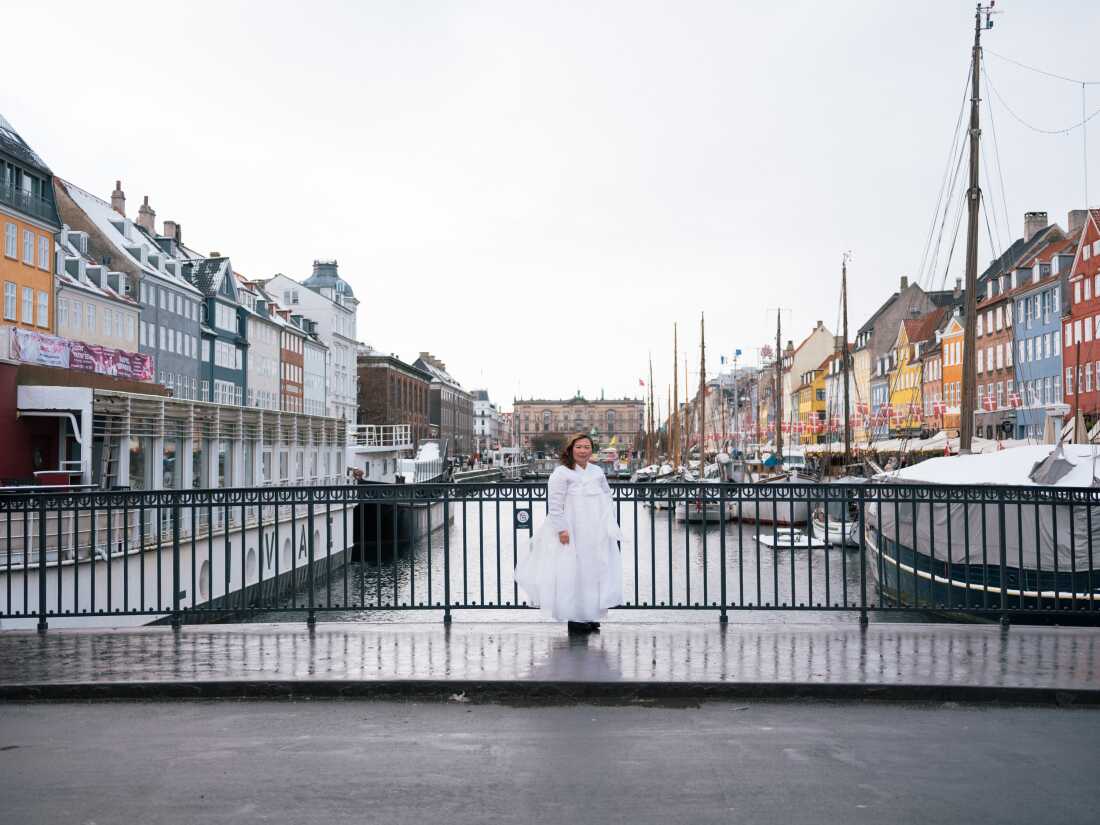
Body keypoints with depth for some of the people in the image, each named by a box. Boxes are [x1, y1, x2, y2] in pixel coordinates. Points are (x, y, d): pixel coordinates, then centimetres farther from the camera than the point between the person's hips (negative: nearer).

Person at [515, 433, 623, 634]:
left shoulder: (597, 471, 12)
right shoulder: (562, 472, -9)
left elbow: (607, 495, 20)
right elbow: (555, 504, -13)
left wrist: (610, 523, 11)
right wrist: (561, 529, -18)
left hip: (596, 533, 7)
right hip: (572, 534, -7)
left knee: (594, 571, 11)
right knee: (572, 574, -2)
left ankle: (589, 615, 23)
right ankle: (574, 619, 7)